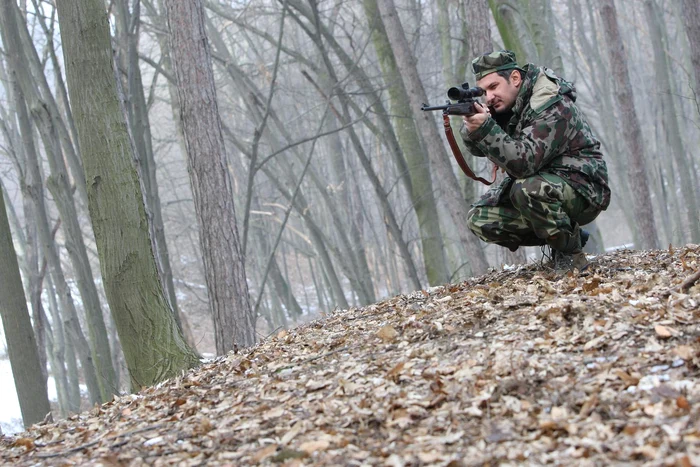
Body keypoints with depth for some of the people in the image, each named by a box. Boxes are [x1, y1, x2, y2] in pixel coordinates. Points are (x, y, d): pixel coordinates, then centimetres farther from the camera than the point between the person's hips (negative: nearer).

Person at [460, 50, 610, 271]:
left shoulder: (553, 107, -24)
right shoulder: (506, 103, 2)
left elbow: (523, 163, -32)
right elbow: (478, 149, 0)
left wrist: (485, 128, -40)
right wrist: (471, 127, -22)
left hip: (582, 191, -9)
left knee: (527, 189, -37)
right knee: (480, 218, -5)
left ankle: (571, 254, -13)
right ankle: (564, 236, 7)